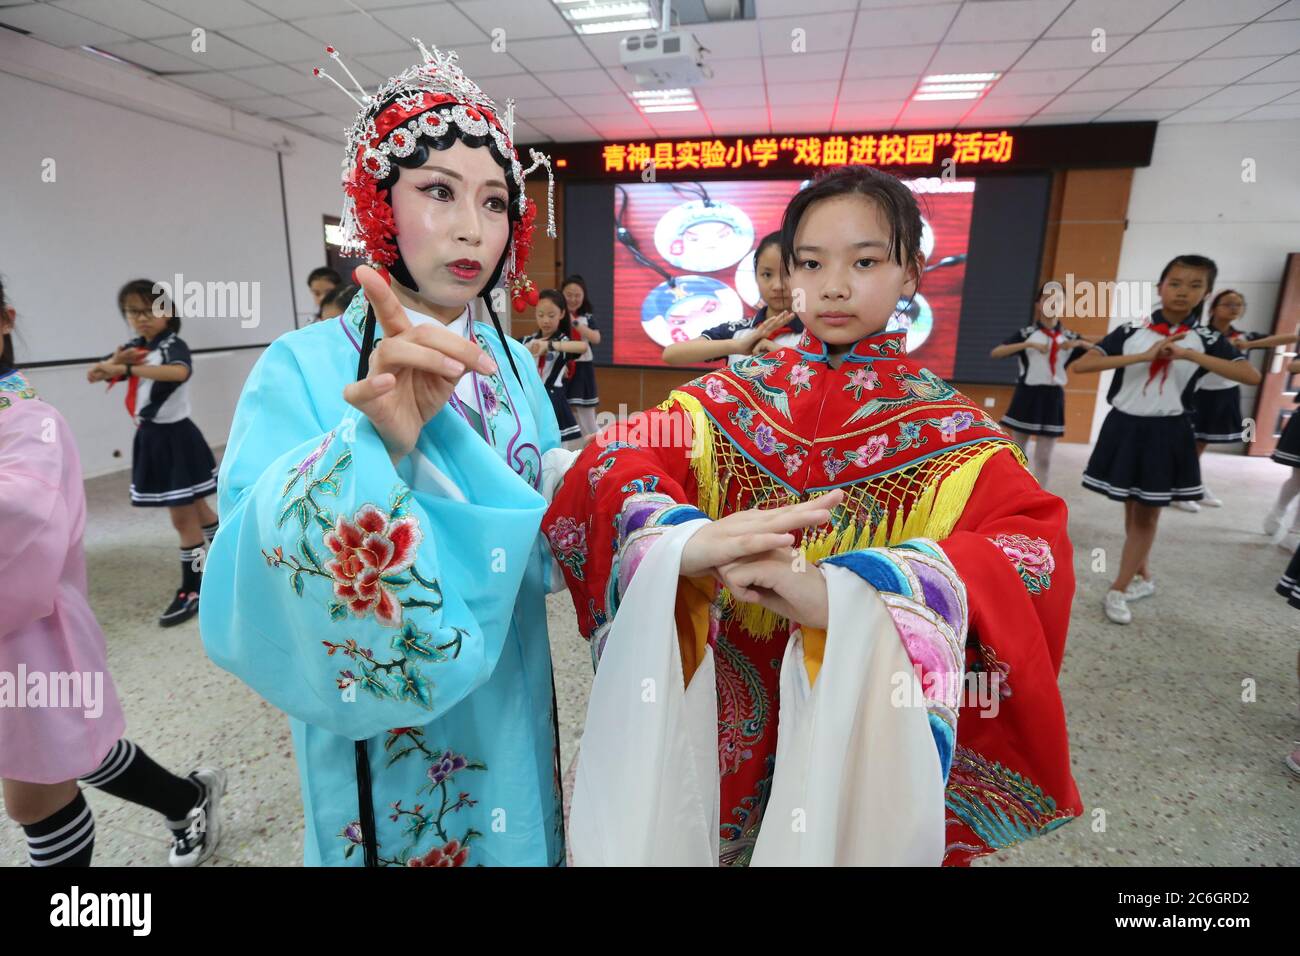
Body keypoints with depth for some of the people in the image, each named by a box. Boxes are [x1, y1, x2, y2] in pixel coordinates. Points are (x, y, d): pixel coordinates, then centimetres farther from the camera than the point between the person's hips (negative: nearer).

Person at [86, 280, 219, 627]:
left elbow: (180, 372, -36)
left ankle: (192, 591, 7)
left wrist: (128, 369, -40)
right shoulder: (134, 348, 9)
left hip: (175, 437, -8)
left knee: (183, 518, -2)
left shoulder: (174, 346, -13)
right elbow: (94, 376, 6)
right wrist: (116, 361, -13)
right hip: (150, 439, 8)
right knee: (194, 509, 17)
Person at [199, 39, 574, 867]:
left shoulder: (513, 364, -3)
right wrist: (376, 441, -43)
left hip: (508, 715, 5)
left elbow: (536, 540, 4)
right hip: (382, 741, -4)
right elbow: (248, 604, -29)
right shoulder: (304, 369, -18)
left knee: (523, 840, 26)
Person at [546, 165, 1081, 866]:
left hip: (866, 726, -1)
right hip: (723, 705, 2)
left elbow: (1035, 551, -25)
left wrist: (841, 593, -42)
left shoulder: (950, 431, -9)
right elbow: (609, 461, -15)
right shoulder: (732, 394, -3)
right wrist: (684, 539, -38)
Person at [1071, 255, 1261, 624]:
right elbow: (1081, 365, -15)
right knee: (1131, 509, 11)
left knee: (1148, 512, 2)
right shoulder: (1130, 331, -3)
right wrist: (1143, 356, -21)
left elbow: (1252, 376, -14)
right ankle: (1143, 577, 30)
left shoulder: (1207, 340, -1)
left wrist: (1191, 355, -23)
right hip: (1124, 426, 0)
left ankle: (1118, 589, 10)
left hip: (1166, 432, 0)